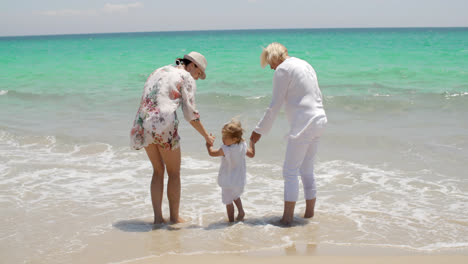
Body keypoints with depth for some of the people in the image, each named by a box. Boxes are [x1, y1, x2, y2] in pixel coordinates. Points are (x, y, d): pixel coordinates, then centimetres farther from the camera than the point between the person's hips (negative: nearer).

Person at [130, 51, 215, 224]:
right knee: (174, 173, 10)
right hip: (164, 125, -6)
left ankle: (158, 217, 17)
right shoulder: (186, 78, 2)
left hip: (143, 125, 6)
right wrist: (207, 136, 5)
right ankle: (175, 218, 17)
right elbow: (191, 114, -3)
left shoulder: (158, 72, 24)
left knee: (158, 170, 19)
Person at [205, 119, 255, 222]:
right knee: (235, 196, 32)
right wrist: (252, 143, 22)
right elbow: (252, 154, 9)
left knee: (228, 201, 7)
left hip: (229, 182, -7)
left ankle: (231, 221, 13)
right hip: (240, 180, 7)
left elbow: (212, 153, -11)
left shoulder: (225, 150, -25)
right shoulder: (243, 146, -8)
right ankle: (241, 211, 22)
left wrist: (209, 144, 6)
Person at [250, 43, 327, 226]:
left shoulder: (283, 69, -7)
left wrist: (260, 130, -3)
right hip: (318, 121, 9)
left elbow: (275, 105, -10)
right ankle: (310, 213, 20)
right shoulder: (305, 65, 19)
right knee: (307, 170, 15)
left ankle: (287, 218, -6)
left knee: (290, 171, -5)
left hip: (302, 125, -9)